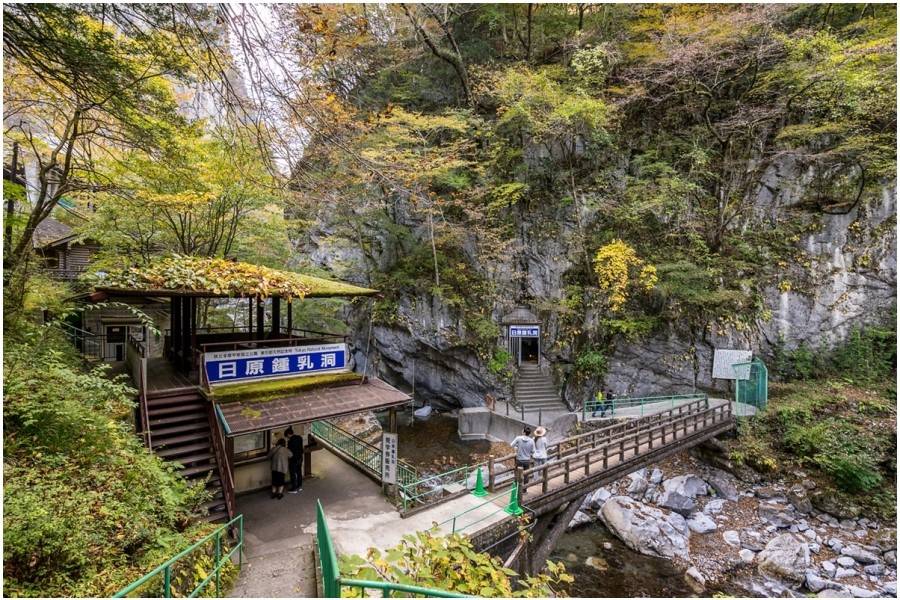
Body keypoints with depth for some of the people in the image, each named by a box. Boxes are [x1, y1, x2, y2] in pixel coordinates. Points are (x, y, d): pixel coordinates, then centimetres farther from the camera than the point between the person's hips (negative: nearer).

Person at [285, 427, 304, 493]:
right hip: (300, 458, 8)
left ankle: (294, 489, 13)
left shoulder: (290, 441, -23)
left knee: (293, 474, 5)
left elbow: (290, 451, -17)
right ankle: (300, 487, 29)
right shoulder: (299, 438, 0)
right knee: (299, 472, 18)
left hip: (293, 459, -8)